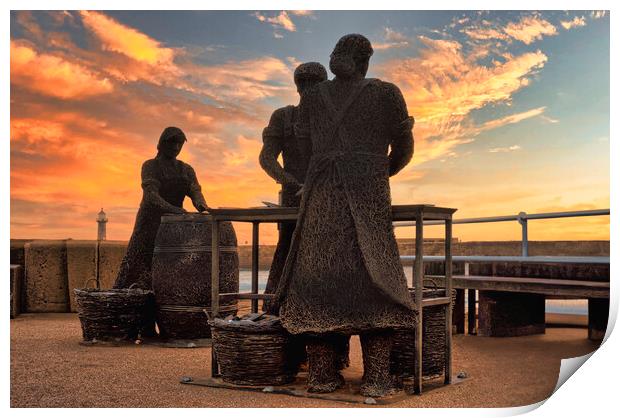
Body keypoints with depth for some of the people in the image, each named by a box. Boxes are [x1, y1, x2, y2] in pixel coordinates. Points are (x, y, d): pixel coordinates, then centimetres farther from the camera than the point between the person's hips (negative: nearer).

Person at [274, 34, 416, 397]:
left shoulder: (312, 97, 14)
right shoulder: (387, 93, 7)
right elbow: (403, 150, 14)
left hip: (320, 197, 3)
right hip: (367, 197, -2)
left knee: (319, 279, 6)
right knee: (374, 283, 0)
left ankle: (323, 373, 5)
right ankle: (377, 377, -5)